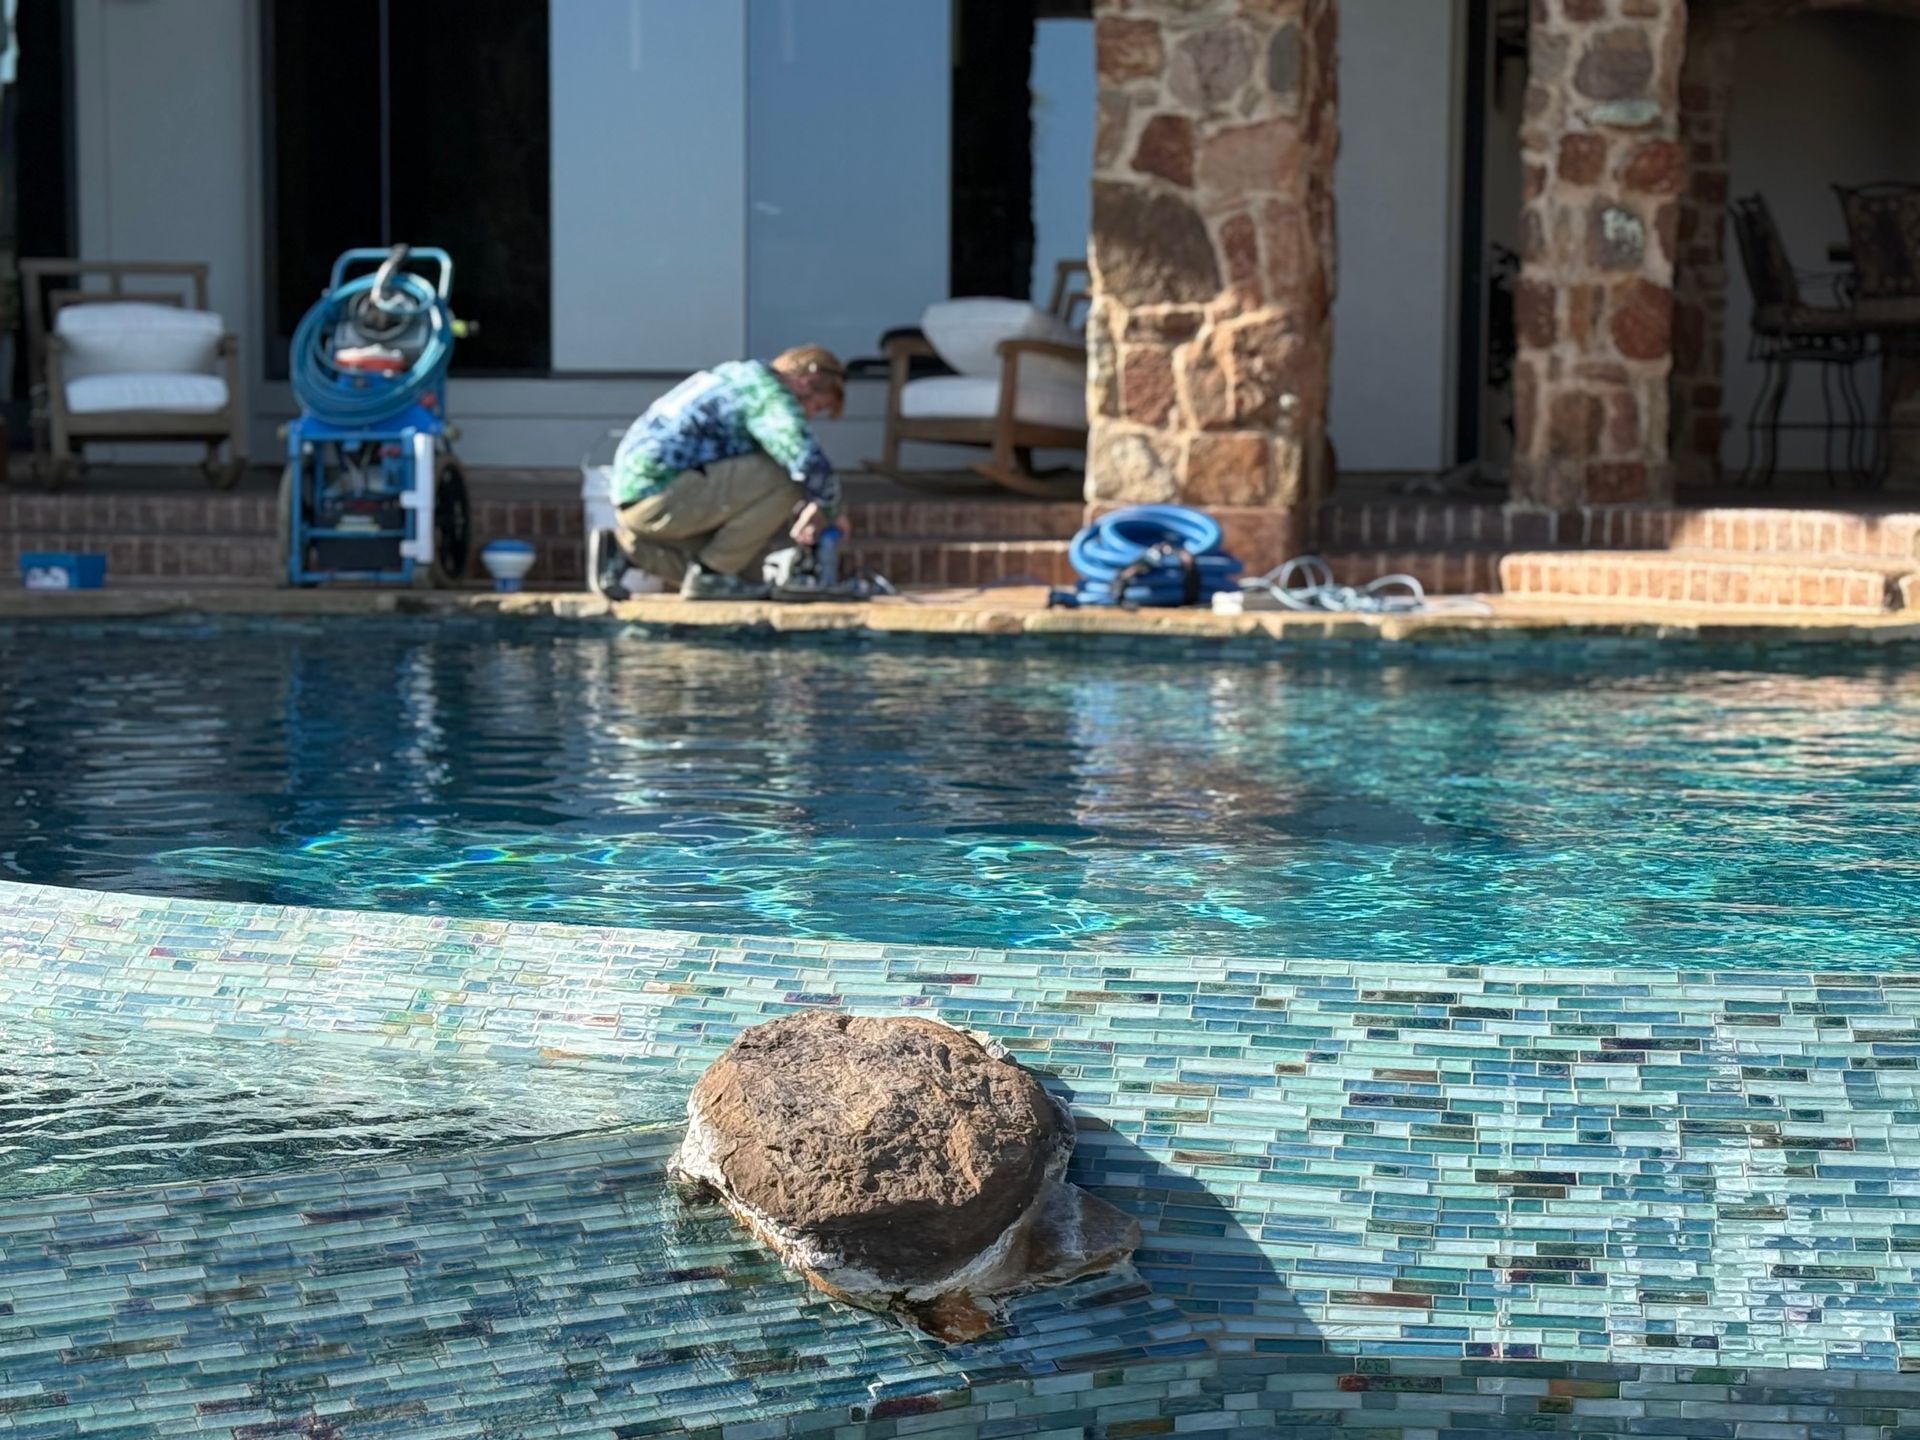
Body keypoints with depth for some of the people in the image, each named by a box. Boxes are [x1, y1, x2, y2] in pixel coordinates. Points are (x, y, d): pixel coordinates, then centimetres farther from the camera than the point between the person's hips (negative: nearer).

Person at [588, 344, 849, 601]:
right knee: (783, 478, -15)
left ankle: (621, 547, 15)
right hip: (659, 494, -10)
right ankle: (710, 573, -7)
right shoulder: (770, 393, -10)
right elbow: (810, 463, -22)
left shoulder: (735, 376, 21)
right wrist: (830, 511, -2)